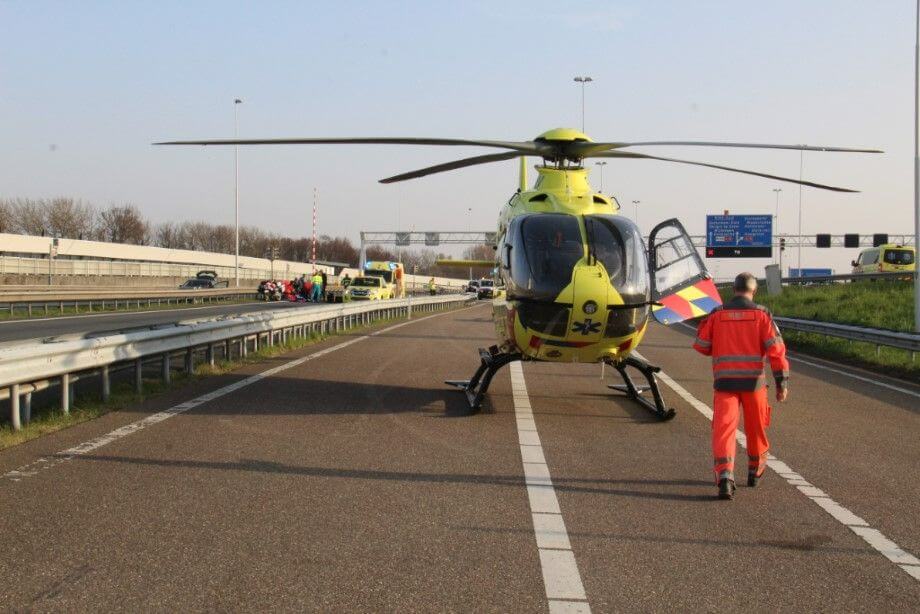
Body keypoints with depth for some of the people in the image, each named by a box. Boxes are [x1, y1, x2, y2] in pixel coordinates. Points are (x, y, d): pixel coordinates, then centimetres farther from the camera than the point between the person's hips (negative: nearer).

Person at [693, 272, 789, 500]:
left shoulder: (717, 314, 4)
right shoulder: (761, 314, -1)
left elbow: (701, 346, 7)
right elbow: (776, 348, -7)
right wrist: (782, 382, -5)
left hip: (724, 381, 0)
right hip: (753, 380, 0)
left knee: (724, 427, -6)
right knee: (756, 428, 19)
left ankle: (724, 477, -24)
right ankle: (755, 471, 36)